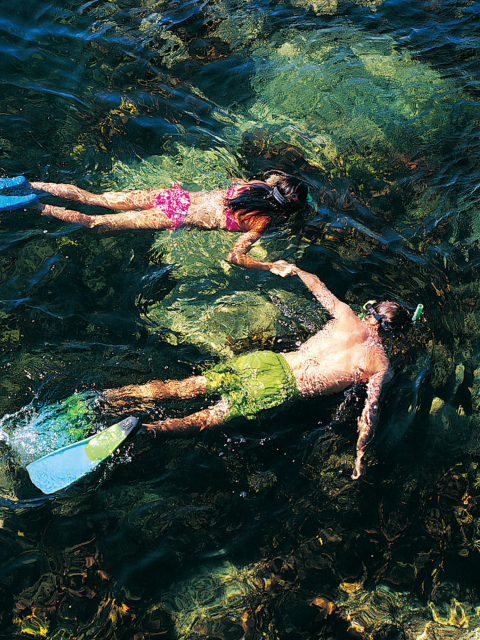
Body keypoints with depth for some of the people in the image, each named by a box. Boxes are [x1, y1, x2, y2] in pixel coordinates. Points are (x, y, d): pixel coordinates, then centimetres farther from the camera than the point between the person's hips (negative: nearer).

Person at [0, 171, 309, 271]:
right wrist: (272, 267, -16)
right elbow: (235, 256, -22)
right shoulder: (260, 222, -15)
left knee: (93, 199, 8)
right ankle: (35, 205, -8)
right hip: (176, 218, -6)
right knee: (96, 222, -2)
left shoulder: (258, 185, 5)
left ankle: (27, 184, 7)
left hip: (174, 195, 6)